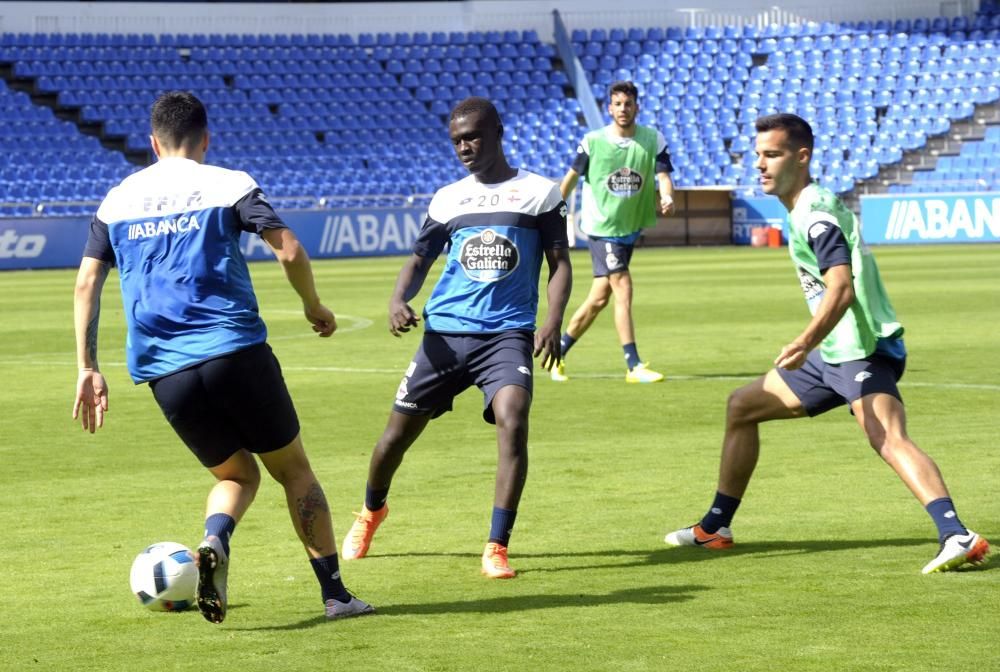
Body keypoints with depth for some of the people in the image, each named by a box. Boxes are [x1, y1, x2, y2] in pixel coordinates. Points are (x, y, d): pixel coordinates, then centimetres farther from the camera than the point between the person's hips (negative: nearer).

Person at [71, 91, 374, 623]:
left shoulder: (117, 199, 14)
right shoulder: (228, 185, 4)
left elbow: (86, 283, 9)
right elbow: (289, 250, -5)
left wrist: (87, 369, 10)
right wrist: (314, 307, 12)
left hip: (162, 370, 3)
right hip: (235, 352, -3)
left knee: (236, 473, 19)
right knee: (292, 468, 12)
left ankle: (214, 541, -13)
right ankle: (335, 594, 8)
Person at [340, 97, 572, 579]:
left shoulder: (539, 193, 4)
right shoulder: (448, 199, 11)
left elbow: (559, 264, 4)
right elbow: (419, 260, 16)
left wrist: (552, 323, -12)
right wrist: (398, 300, -6)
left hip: (508, 334, -3)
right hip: (445, 332, 3)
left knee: (512, 420, -26)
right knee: (398, 432, 7)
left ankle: (497, 548, -20)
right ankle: (371, 512, 39)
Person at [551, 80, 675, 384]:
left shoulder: (653, 140, -1)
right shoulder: (593, 141, -6)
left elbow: (663, 174, -10)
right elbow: (572, 177, 5)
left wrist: (667, 197, -32)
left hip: (630, 228, 4)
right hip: (601, 226, -4)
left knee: (599, 297, 10)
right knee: (623, 288, -16)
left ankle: (558, 352, 27)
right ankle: (633, 366, -15)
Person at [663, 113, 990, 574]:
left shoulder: (816, 213, -15)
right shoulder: (804, 211, 15)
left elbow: (842, 289, -29)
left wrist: (805, 343, -42)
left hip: (862, 350, -11)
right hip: (833, 354, 11)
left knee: (889, 440, -32)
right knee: (741, 406, 20)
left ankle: (957, 536, -47)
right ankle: (715, 528, 30)